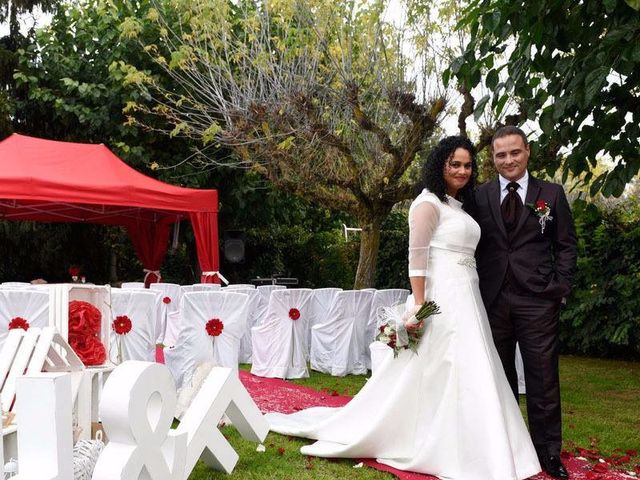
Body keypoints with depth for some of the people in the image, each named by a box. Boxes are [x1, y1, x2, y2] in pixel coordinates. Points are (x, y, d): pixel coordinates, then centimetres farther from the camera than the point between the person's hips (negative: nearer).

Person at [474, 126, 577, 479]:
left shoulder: (551, 194, 5)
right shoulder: (480, 196, 7)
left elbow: (567, 245, 6)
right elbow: (473, 245, 8)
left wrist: (560, 287, -4)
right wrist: (476, 289, 0)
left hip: (537, 300, -1)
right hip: (493, 300, 2)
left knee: (543, 380, 1)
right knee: (499, 379, 10)